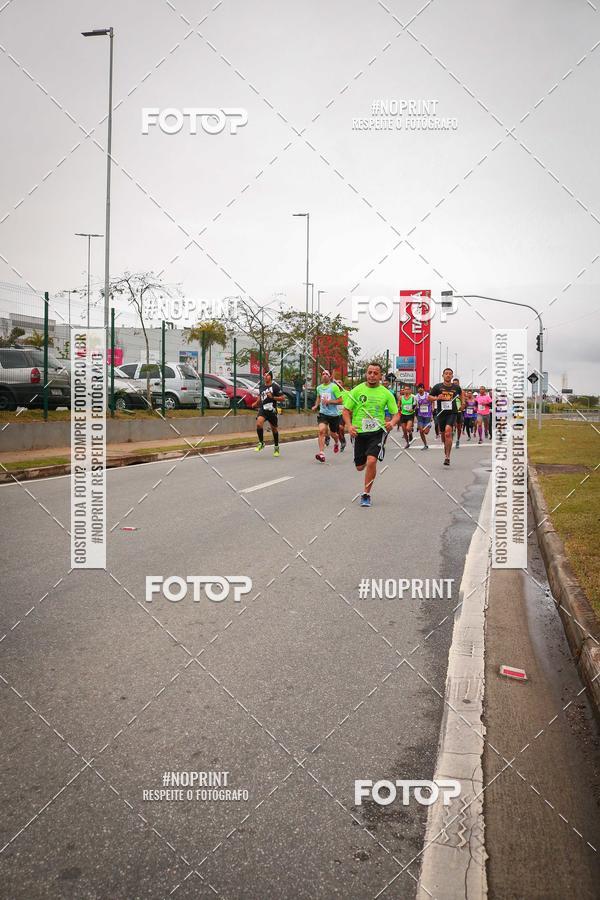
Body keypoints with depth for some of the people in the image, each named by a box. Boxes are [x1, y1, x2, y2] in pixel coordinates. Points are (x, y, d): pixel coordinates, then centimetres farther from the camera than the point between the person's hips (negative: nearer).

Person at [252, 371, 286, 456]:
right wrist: (256, 403, 11)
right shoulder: (261, 386, 11)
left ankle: (276, 447, 27)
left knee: (274, 428, 9)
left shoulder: (275, 386, -5)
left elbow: (283, 397, -6)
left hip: (271, 410, -3)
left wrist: (272, 397, -17)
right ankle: (261, 443, -6)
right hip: (262, 409, 3)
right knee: (259, 423, -23)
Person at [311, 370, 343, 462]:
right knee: (321, 430, -19)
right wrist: (316, 406, 10)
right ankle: (321, 453, -25)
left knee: (333, 433, 14)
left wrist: (329, 401, -21)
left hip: (334, 414, -2)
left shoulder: (334, 387, -9)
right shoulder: (319, 387, 6)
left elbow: (340, 401, -10)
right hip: (323, 413, 2)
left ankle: (336, 443, 51)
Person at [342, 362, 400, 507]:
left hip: (377, 431, -2)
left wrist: (392, 423, -17)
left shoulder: (386, 393, 2)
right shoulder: (357, 390, 2)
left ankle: (366, 494, -7)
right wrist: (349, 426, -12)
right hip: (359, 433, 2)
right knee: (360, 467, 9)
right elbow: (346, 410, 5)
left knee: (371, 461, -22)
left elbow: (396, 414, 6)